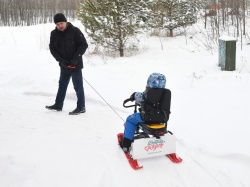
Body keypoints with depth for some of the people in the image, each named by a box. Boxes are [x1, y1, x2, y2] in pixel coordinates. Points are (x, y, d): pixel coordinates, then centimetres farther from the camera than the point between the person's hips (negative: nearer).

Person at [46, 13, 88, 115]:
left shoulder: (74, 31, -11)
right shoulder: (54, 34, 2)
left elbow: (84, 45, -10)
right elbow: (53, 48, 2)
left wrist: (76, 58, -18)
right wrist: (61, 60, -12)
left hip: (75, 65, -5)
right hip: (64, 65, 5)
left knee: (78, 86, -1)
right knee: (62, 85, 17)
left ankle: (81, 107, 9)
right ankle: (58, 105, 29)